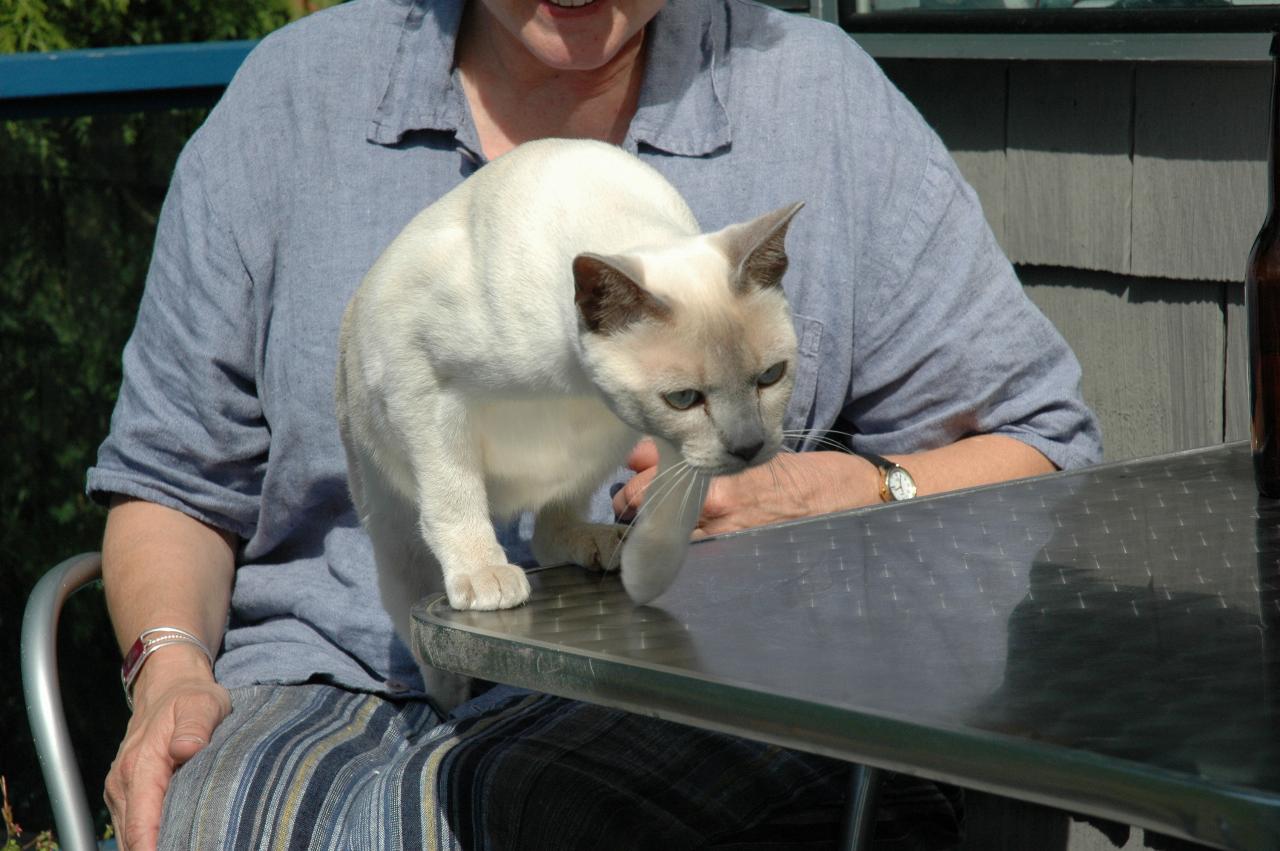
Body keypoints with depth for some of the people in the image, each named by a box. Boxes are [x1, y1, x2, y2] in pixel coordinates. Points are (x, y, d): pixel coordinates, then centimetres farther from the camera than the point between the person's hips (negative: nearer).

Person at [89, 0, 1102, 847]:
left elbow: (1046, 450, 9)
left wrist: (822, 498, -9)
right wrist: (172, 668, -5)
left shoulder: (824, 97, 7)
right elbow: (174, 475, 15)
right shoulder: (289, 96, 11)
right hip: (322, 685, 2)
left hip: (662, 708, -2)